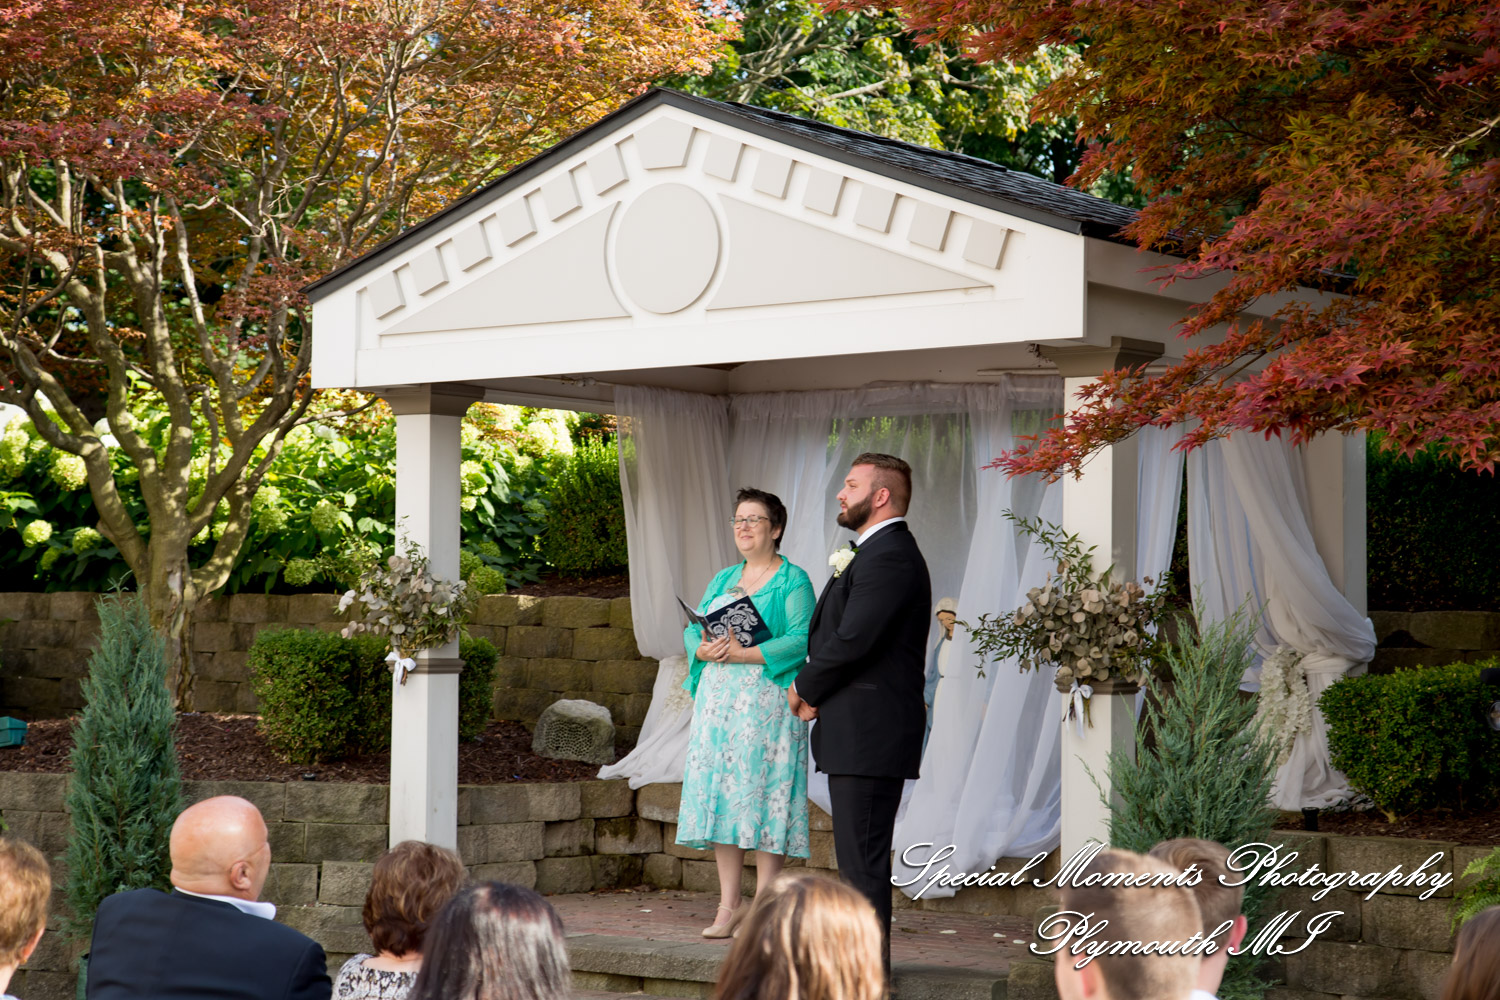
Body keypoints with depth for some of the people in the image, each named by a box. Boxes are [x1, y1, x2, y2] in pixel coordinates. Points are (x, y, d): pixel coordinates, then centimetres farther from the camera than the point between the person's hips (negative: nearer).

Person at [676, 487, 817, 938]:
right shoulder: (723, 580, 19)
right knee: (720, 794, 2)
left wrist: (743, 653, -19)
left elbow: (799, 640, -12)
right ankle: (729, 905, 6)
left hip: (768, 698, -6)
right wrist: (705, 650, -11)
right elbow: (692, 630, 12)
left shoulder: (793, 581, 0)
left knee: (764, 794, -8)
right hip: (719, 697, 6)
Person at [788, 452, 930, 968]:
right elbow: (837, 632, 20)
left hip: (869, 733, -11)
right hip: (859, 732, 11)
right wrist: (817, 692, 4)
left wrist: (804, 688, -5)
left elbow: (853, 641, -21)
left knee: (863, 861, -9)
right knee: (858, 857, 15)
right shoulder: (876, 553, 20)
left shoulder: (889, 556, -15)